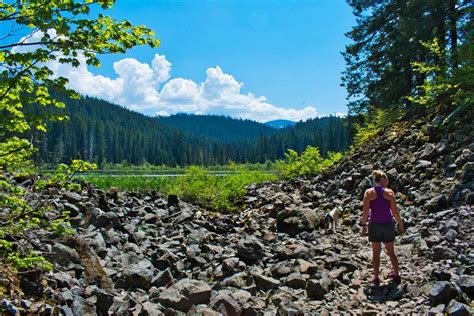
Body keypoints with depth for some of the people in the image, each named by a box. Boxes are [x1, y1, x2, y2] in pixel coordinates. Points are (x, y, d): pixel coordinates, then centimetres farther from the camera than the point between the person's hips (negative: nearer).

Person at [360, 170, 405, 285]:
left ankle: (376, 278, 17)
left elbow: (365, 212, -9)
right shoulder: (389, 192, -6)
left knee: (376, 253, 10)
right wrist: (401, 225, 6)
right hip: (388, 225, 1)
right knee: (391, 252, 19)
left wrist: (363, 225, 1)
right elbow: (395, 212, -6)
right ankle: (396, 275, 30)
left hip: (375, 225, -1)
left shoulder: (369, 192, -6)